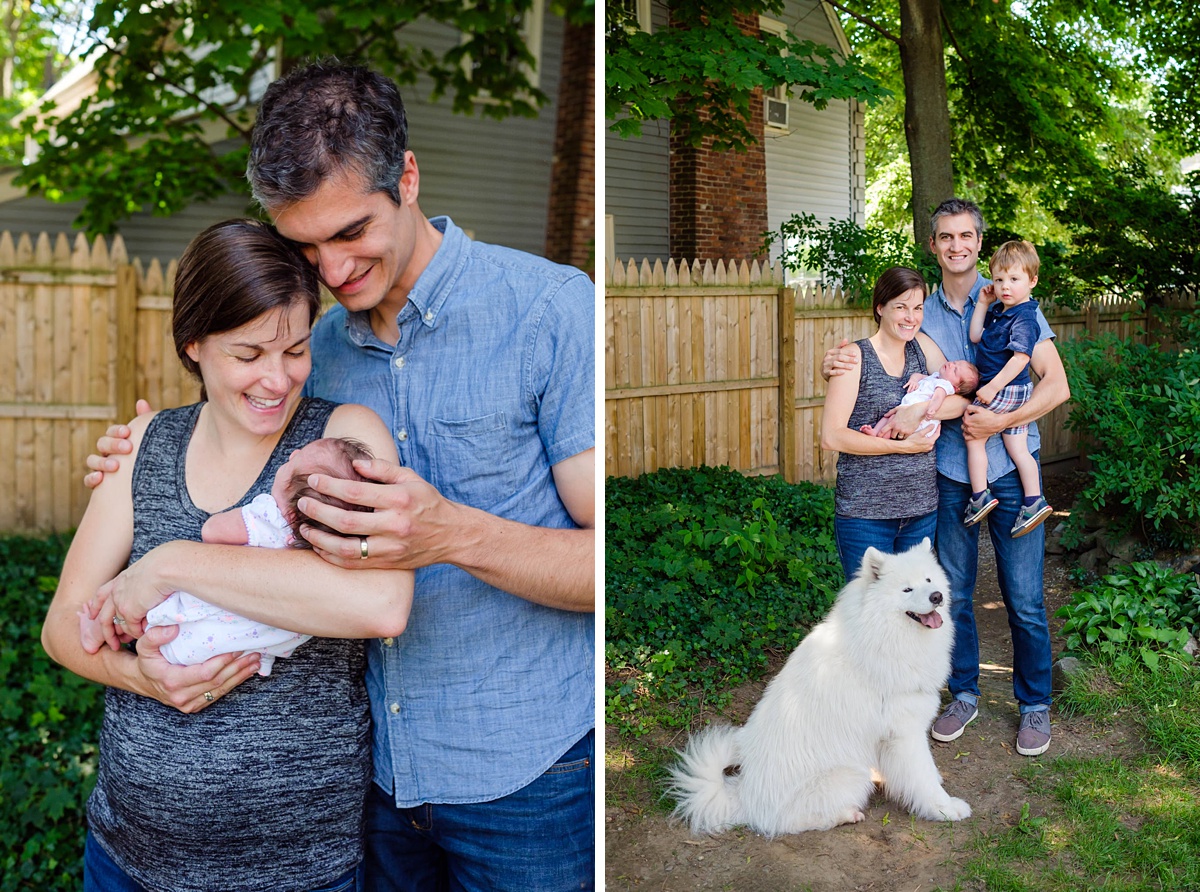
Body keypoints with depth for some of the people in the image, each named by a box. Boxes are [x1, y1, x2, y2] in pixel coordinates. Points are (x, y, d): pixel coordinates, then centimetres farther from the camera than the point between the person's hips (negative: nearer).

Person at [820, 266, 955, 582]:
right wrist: (903, 446, -15)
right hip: (865, 513, -5)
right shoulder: (856, 357, -7)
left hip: (922, 510, 5)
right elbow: (831, 436, -14)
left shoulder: (922, 347, 9)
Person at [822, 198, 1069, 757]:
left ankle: (1034, 704, 22)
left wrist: (999, 421, -19)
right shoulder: (922, 314, 6)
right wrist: (836, 368, -15)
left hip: (1010, 470, -2)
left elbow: (1056, 385, -6)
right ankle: (964, 695, 29)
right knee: (953, 595, 11)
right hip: (950, 474, 2)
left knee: (1024, 600, 3)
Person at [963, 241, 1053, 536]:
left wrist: (993, 387, -24)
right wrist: (982, 304, 9)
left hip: (1007, 390, -9)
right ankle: (1034, 501, 15)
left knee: (973, 436, -2)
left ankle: (980, 497, 3)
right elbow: (975, 337, 13)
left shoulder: (1023, 318, -17)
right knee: (1018, 449, 11)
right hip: (1014, 394, 9)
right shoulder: (998, 311, 11)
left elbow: (1021, 357, -24)